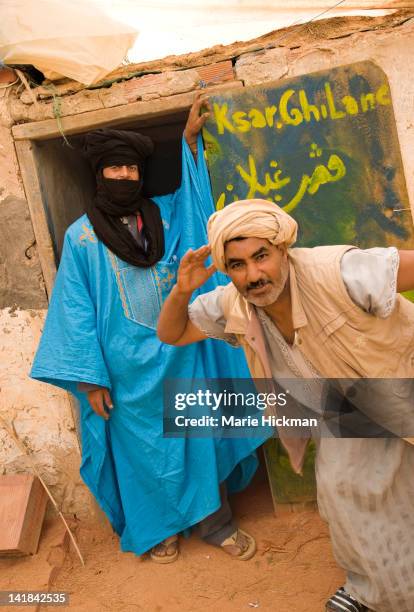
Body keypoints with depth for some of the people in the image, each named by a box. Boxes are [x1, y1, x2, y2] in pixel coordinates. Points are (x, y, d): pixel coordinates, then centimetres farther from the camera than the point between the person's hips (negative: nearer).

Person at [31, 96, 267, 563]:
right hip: (129, 367, -2)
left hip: (181, 355, 3)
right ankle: (158, 528, 33)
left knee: (198, 436, 9)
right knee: (143, 448, 11)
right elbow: (76, 311, -5)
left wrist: (190, 140, 7)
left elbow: (193, 192, 22)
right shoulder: (81, 236, -3)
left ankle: (216, 523, 27)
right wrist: (91, 379, -8)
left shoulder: (164, 215, 5)